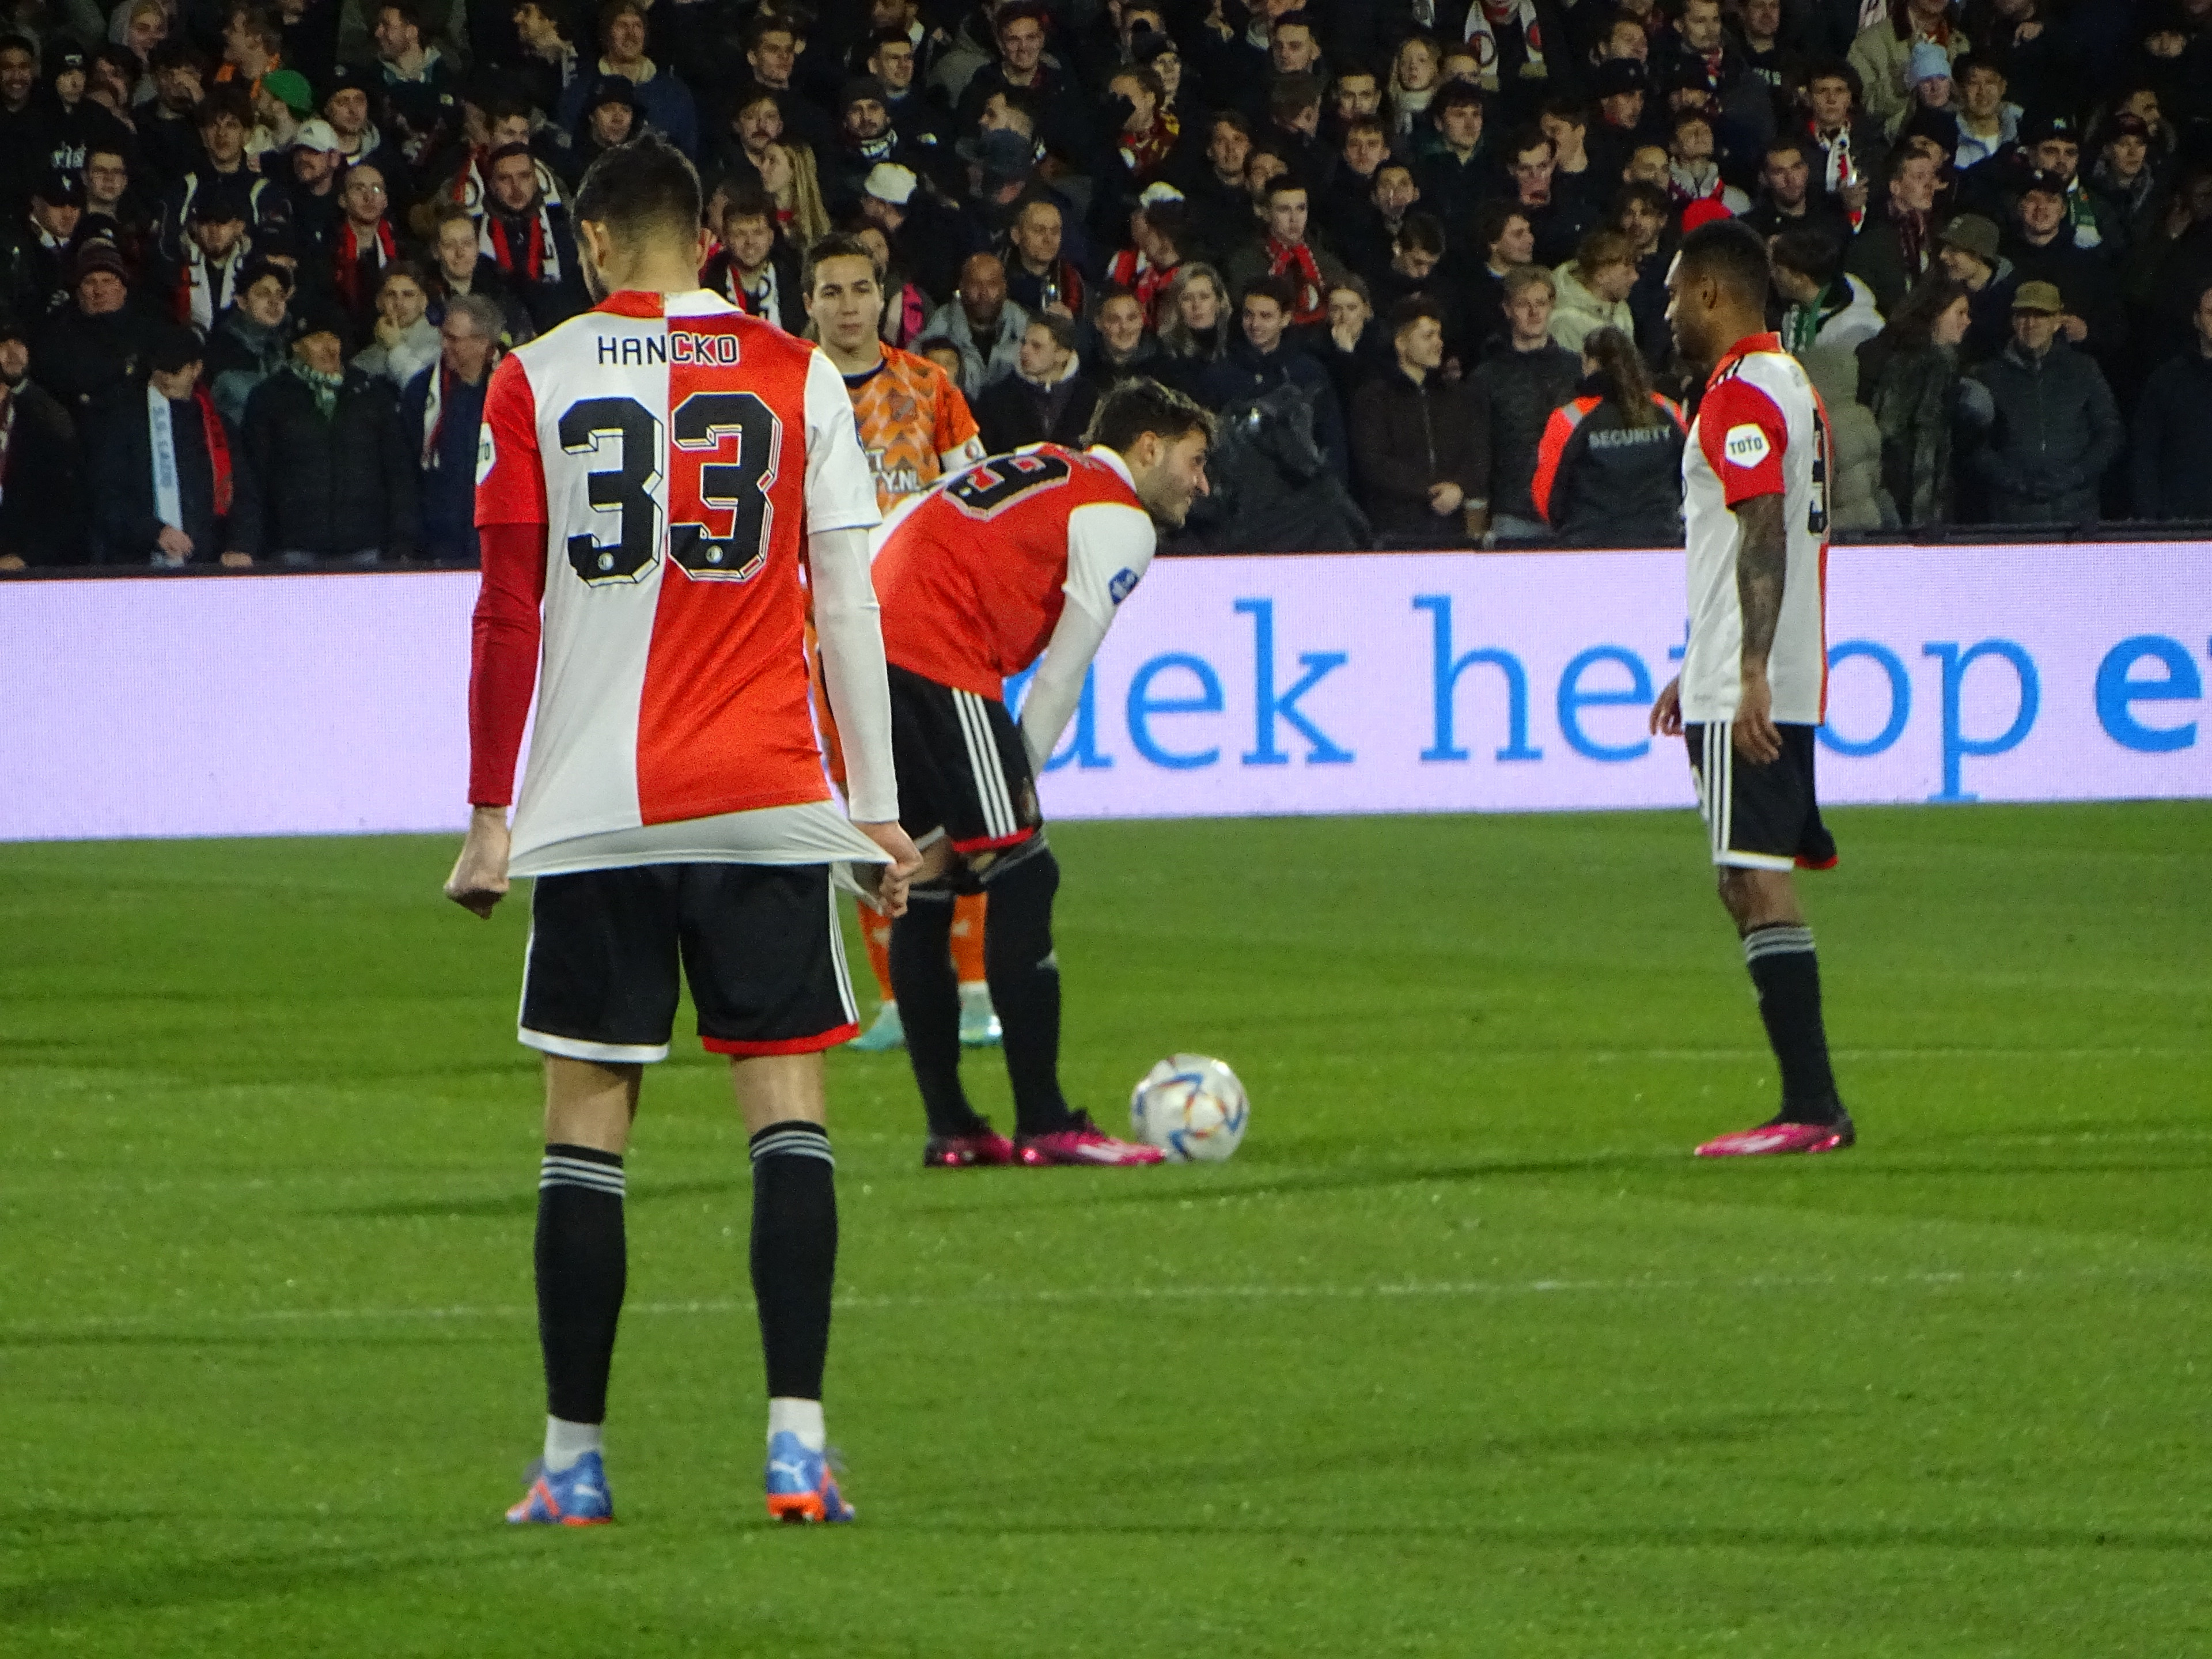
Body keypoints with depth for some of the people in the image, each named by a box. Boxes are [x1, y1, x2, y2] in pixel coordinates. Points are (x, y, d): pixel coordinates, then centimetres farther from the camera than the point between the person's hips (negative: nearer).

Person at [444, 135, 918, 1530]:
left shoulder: (534, 381, 3)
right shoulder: (796, 377, 4)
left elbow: (508, 614, 1)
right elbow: (850, 602, 3)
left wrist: (491, 817, 6)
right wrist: (880, 809, 7)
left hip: (592, 814, 0)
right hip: (766, 801, 0)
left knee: (586, 1128, 6)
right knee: (790, 1112, 2)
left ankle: (575, 1457, 7)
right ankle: (798, 1440, -9)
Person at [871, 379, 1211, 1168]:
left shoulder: (1037, 469, 28)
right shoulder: (1123, 520, 3)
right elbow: (1061, 675, -2)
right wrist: (1023, 782, 9)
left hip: (865, 651, 9)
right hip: (939, 663, -9)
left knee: (925, 887, 14)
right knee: (1021, 874, -4)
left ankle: (949, 1128, 14)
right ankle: (1045, 1126, -7)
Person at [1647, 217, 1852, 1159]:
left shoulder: (1740, 393, -12)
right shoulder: (1789, 384, 20)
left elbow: (1763, 536, -22)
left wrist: (1749, 678, -27)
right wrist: (1699, 672, 30)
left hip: (1748, 693, -10)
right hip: (1786, 687, 10)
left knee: (1755, 880, -12)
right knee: (1756, 883, 11)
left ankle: (1809, 1107, -16)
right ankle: (1814, 1106, 10)